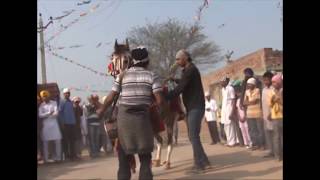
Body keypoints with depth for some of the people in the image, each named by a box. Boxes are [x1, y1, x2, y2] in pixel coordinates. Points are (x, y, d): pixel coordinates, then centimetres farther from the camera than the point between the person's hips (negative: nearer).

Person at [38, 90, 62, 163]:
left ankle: (57, 157, 6)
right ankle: (46, 158, 4)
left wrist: (46, 115, -14)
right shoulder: (41, 105, 5)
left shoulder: (54, 103, 6)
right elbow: (40, 115, -7)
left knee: (58, 141, -2)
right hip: (46, 124, -1)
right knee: (46, 142, 1)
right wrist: (49, 113, -18)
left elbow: (56, 113, -5)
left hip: (54, 123, 1)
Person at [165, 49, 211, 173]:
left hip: (196, 107, -10)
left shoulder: (190, 70, -13)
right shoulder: (189, 70, 18)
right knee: (193, 136, 10)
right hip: (192, 108, 10)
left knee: (193, 136, -9)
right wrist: (174, 79, 26)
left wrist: (162, 99, -24)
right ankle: (204, 162, 13)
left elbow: (180, 89, -22)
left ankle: (199, 165, -6)